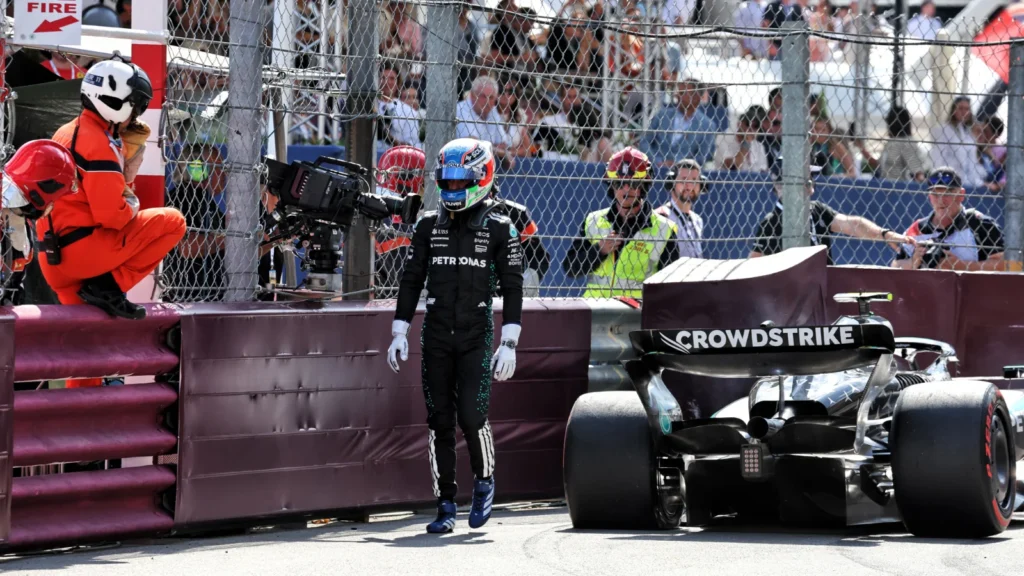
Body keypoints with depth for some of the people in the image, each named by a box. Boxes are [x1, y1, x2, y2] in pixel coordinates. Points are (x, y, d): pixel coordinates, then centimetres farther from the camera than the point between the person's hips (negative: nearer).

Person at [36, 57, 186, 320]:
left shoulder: (68, 133, 17)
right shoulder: (99, 145, -13)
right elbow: (113, 215, -19)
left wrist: (128, 157, 11)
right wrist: (132, 206, 2)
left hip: (55, 259, 9)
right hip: (81, 249, -9)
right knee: (172, 222, -5)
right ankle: (107, 285, -9)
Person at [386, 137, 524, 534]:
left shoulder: (499, 230, 1)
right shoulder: (428, 226, 9)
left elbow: (512, 288, 1)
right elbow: (411, 280, 13)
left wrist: (509, 344, -6)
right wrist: (399, 333, 7)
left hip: (476, 336, -3)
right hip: (436, 335, 3)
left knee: (472, 416, -13)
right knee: (439, 422, 2)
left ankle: (484, 481, 14)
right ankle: (446, 505, 8)